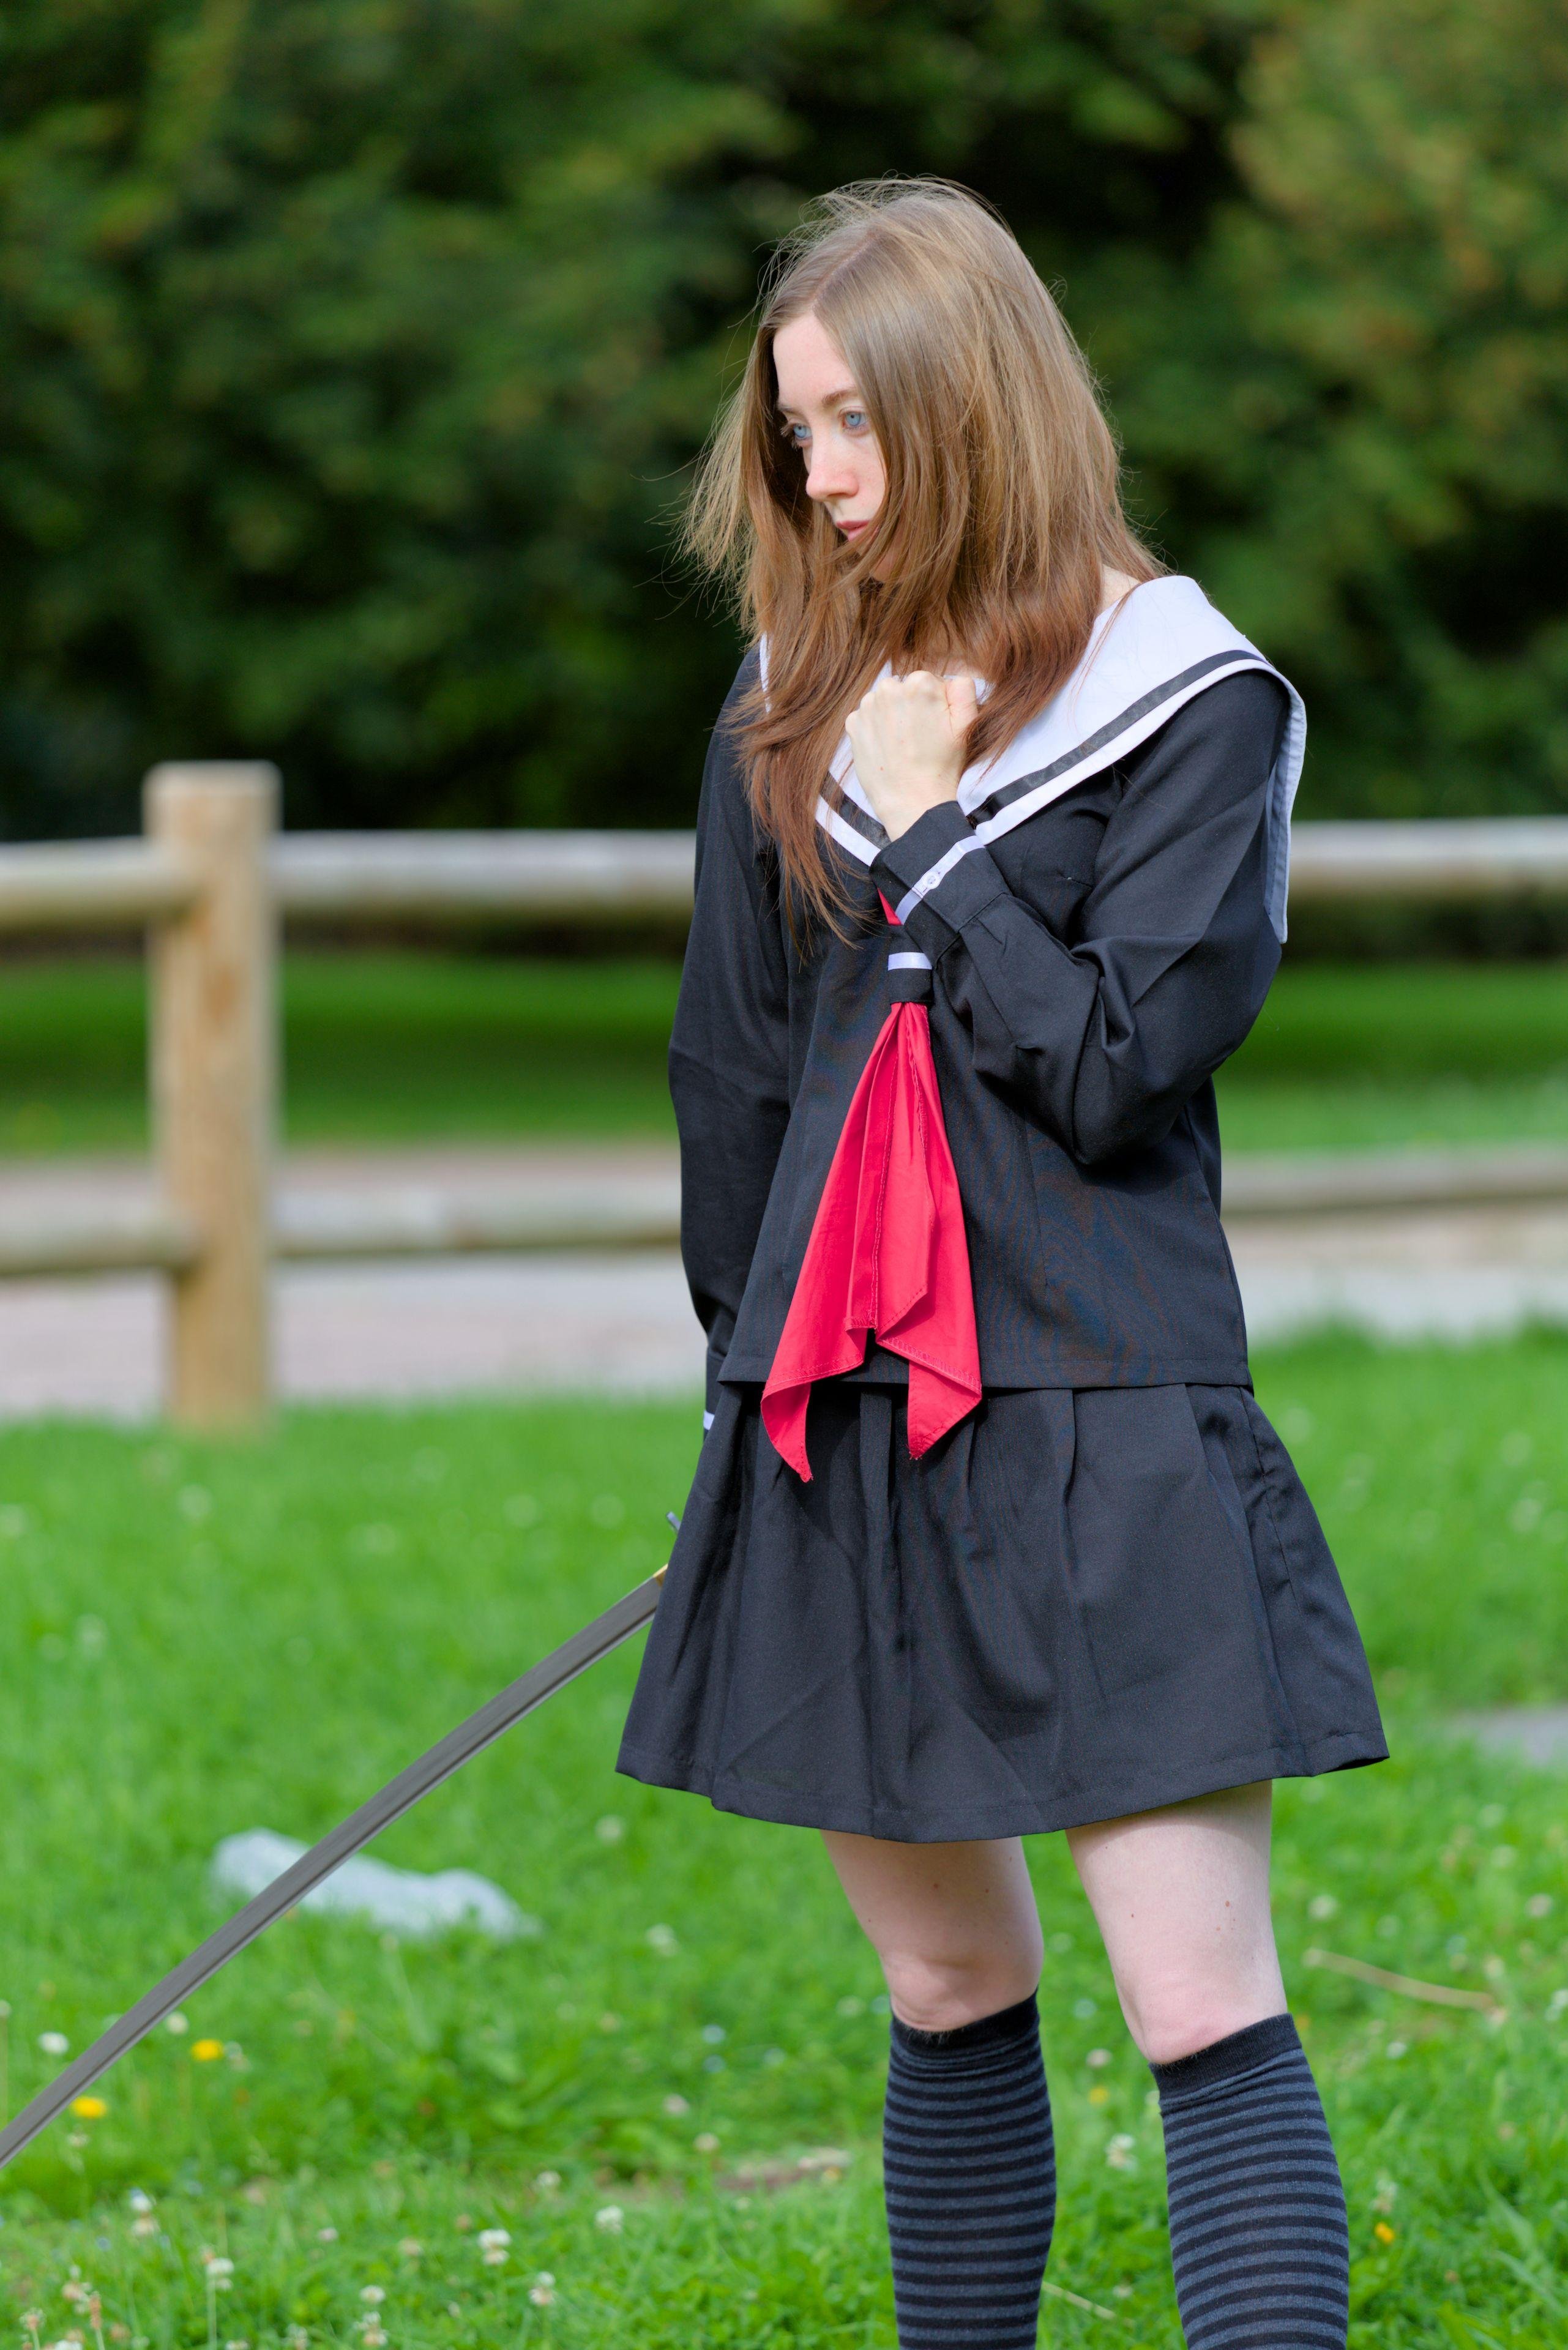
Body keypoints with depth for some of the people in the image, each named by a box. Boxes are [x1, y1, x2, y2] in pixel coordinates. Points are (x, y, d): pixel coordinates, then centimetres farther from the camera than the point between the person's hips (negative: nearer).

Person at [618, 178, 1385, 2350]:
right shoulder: (792, 705, 11)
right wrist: (767, 1388, 21)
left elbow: (1118, 1066, -12)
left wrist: (925, 839, -9)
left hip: (1101, 1426, -5)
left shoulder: (1190, 705, -4)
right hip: (838, 1436, 5)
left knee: (1203, 2005, -10)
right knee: (949, 1983, 11)